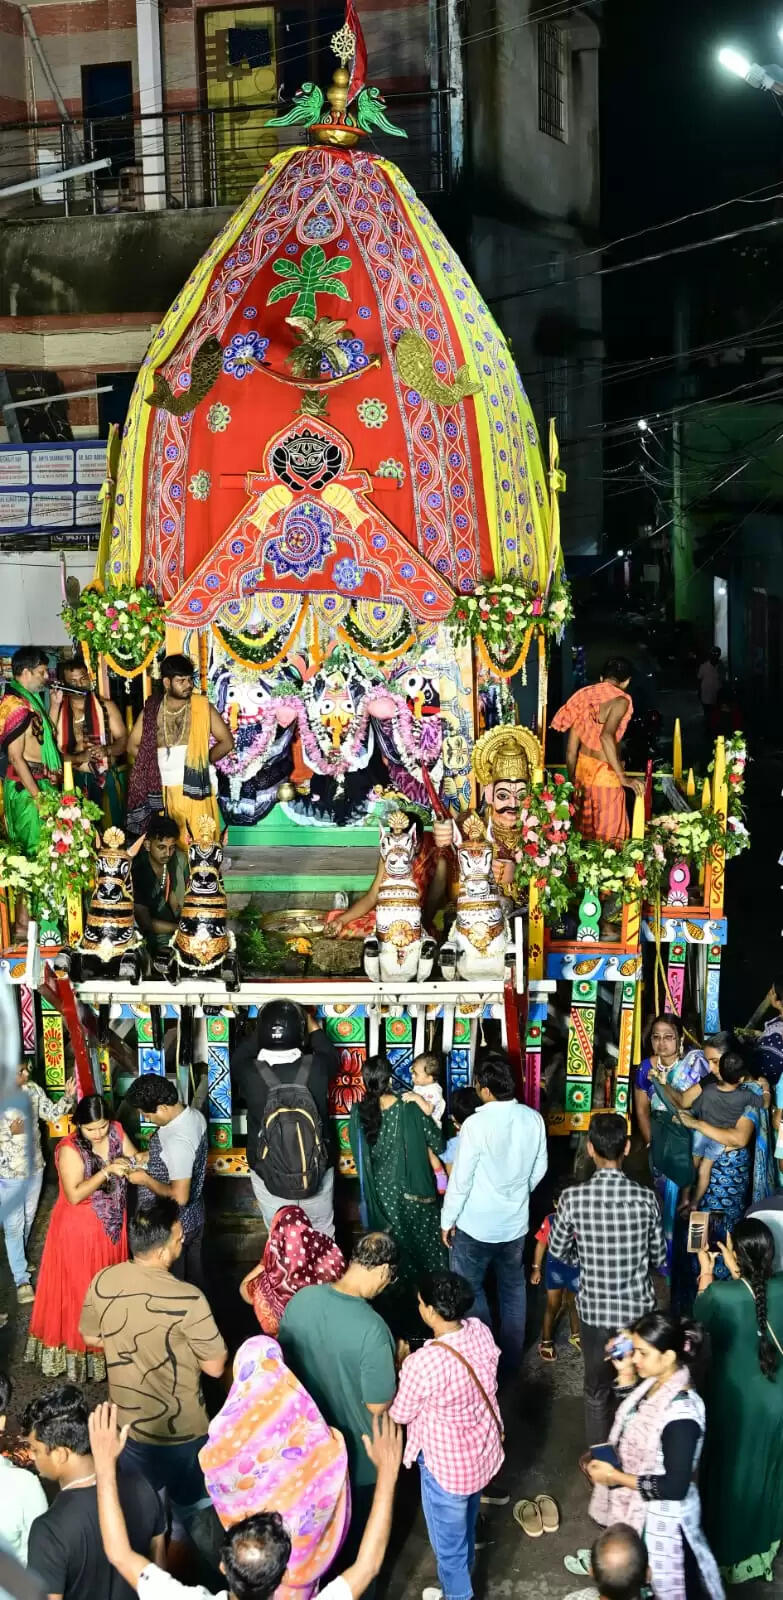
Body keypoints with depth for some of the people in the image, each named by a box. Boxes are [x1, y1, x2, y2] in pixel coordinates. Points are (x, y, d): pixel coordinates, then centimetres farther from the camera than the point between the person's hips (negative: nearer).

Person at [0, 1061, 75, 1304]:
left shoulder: (33, 1090, -6)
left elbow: (52, 1113, -1)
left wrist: (68, 1096, -15)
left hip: (34, 1167, 6)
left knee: (28, 1218, 23)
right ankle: (21, 1280, 11)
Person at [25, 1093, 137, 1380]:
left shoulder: (116, 1131, -8)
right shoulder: (70, 1150, -24)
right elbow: (74, 1195, -26)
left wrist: (130, 1162, -27)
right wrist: (106, 1171, -33)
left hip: (112, 1225, 6)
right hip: (80, 1230, -6)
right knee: (80, 1289, 6)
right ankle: (79, 1345, 22)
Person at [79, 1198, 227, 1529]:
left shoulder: (102, 1282, -16)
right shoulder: (187, 1299, -32)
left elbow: (90, 1338, 3)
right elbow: (215, 1367, -21)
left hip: (126, 1419, 4)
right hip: (179, 1427, -4)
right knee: (191, 1507, 25)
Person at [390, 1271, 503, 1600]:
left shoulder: (424, 1363, -37)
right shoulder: (479, 1330, -17)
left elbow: (399, 1414, -17)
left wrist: (401, 1367, -3)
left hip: (447, 1465, -8)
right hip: (483, 1450, 8)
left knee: (448, 1543, 20)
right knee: (467, 1522, 35)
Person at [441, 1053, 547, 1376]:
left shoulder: (477, 1124, -25)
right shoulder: (533, 1119, -9)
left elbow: (461, 1178, -18)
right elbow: (539, 1169, 4)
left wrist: (447, 1220, -5)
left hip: (476, 1225, -5)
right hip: (516, 1222, 5)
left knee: (468, 1290, 13)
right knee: (513, 1290, 20)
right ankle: (510, 1361, 30)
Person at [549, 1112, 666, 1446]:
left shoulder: (573, 1198, -17)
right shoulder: (645, 1198, -15)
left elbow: (558, 1251, -1)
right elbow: (659, 1258, -2)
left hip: (595, 1308, 0)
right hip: (637, 1308, 0)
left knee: (596, 1388, 19)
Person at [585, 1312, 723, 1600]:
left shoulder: (681, 1415, -33)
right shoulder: (655, 1383, -8)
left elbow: (675, 1487, -28)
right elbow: (632, 1423, 13)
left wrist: (617, 1478, -23)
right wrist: (624, 1372, -1)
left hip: (660, 1517, -8)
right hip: (636, 1507, 8)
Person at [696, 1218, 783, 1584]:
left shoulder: (720, 1293, -27)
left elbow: (700, 1315, -4)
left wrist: (706, 1272, 6)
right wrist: (735, 1272, 10)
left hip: (736, 1402, -3)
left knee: (731, 1473, 19)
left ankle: (727, 1552, 38)